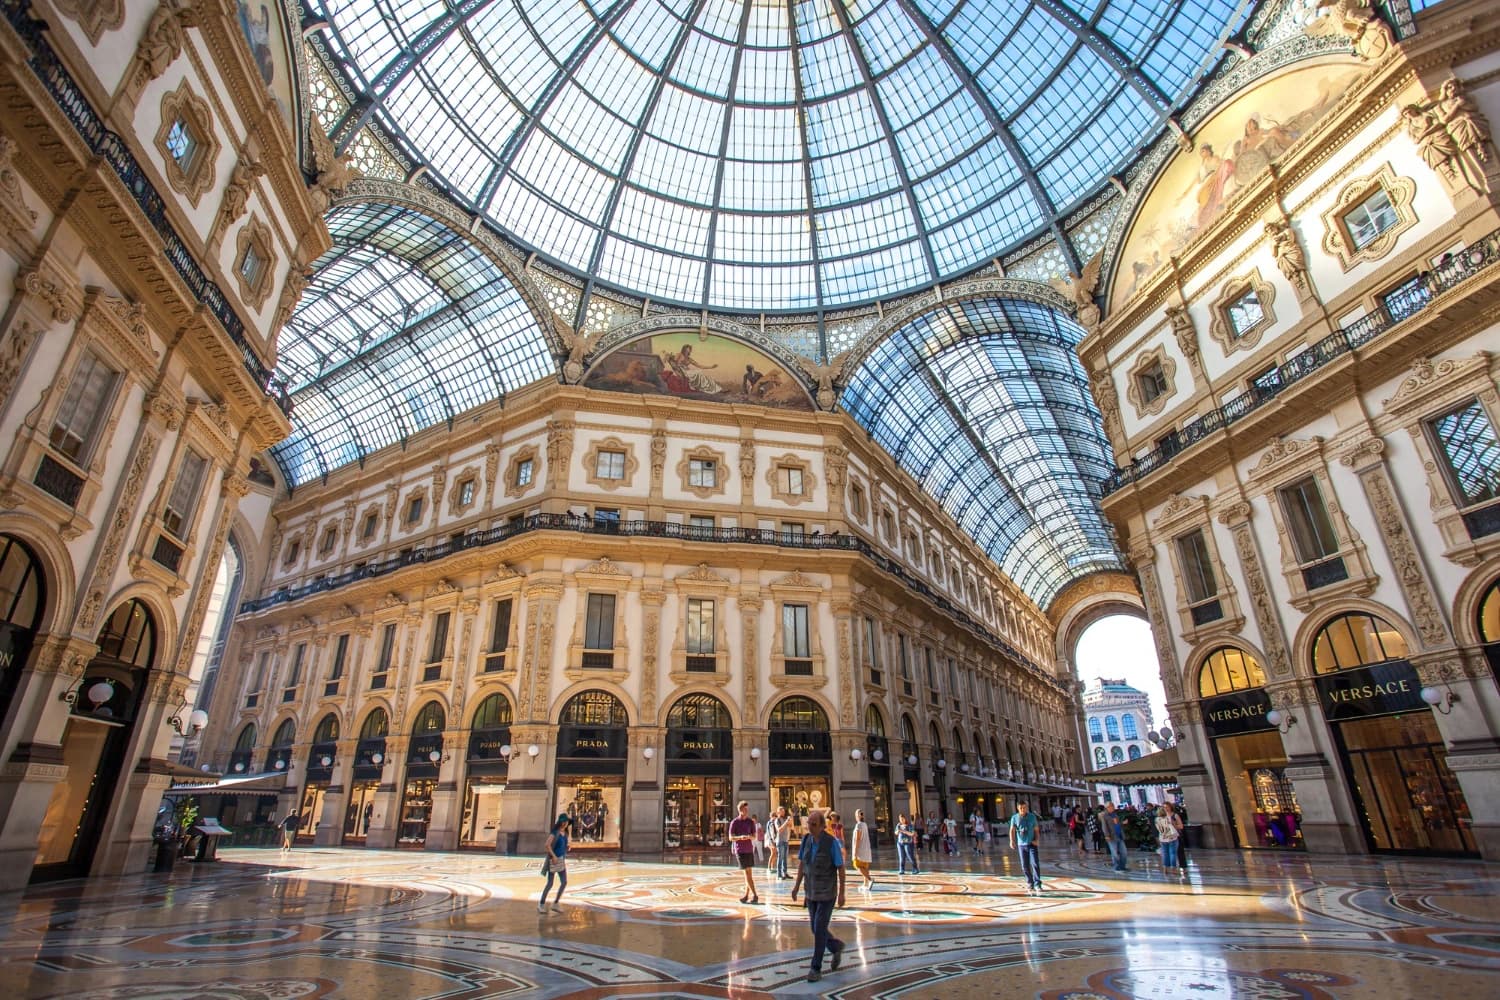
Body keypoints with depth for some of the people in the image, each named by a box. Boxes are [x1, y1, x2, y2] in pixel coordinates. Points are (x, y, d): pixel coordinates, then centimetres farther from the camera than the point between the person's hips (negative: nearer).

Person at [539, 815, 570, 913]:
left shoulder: (565, 833, 7)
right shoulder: (555, 832, -14)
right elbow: (547, 845, -22)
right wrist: (553, 856, -22)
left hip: (561, 860, 7)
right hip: (554, 859, -7)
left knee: (564, 882, 3)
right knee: (550, 883, -1)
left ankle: (556, 904, 12)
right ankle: (541, 904, 14)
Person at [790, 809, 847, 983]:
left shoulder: (832, 842, -21)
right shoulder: (806, 839, -5)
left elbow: (841, 868, -13)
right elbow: (801, 863, 5)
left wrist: (842, 893, -11)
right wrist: (797, 886, 3)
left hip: (827, 893, -6)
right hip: (811, 892, 6)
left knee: (819, 929, -5)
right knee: (816, 929, 13)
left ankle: (816, 968, 11)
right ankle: (836, 947, 39)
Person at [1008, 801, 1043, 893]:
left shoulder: (1032, 817, -1)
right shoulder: (1014, 818, -2)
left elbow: (1036, 830, 5)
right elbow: (1012, 830, -9)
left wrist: (1036, 840, -10)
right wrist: (1012, 841, -25)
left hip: (1032, 844, -1)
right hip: (1021, 844, 1)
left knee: (1035, 864, -11)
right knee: (1025, 866, 6)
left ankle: (1037, 884, -5)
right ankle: (1030, 884, 21)